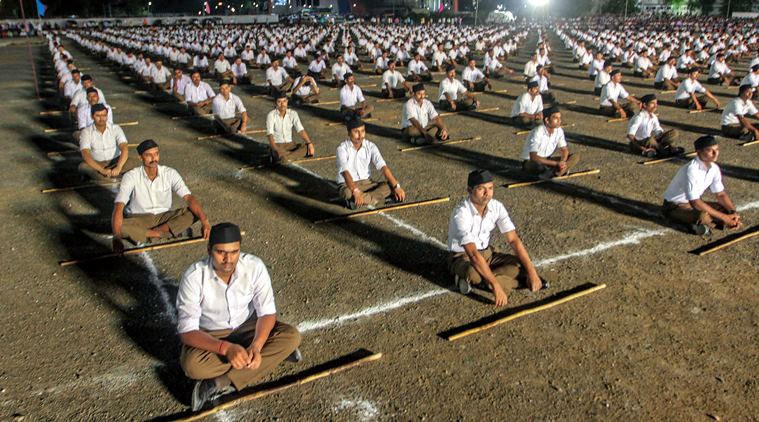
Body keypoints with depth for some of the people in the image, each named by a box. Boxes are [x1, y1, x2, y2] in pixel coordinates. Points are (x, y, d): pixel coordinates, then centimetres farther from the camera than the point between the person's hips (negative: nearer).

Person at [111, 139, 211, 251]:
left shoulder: (170, 173, -12)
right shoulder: (131, 176, -17)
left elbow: (189, 198, -21)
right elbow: (118, 207, -27)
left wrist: (204, 221, -38)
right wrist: (117, 238, -43)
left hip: (164, 217, 2)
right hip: (139, 219, -2)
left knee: (193, 213, -24)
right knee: (121, 227, -36)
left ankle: (142, 234, -22)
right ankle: (174, 230, -24)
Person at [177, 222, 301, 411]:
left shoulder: (254, 266, -21)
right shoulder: (194, 276, -26)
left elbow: (267, 312, -18)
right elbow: (187, 330, -27)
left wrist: (256, 346, -37)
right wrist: (226, 348, -42)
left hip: (247, 328, 3)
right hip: (210, 336, -2)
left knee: (291, 336, -24)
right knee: (192, 364, -34)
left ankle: (221, 384, -24)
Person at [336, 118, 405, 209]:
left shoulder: (370, 146, -4)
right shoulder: (342, 148, -15)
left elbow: (383, 166, -14)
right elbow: (345, 172, -28)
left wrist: (397, 186, -25)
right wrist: (355, 191, -44)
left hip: (367, 183, 4)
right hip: (347, 184, -4)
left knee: (390, 186, -21)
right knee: (348, 193, -40)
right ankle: (381, 198, -24)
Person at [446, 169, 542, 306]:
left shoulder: (496, 206, -11)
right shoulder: (461, 214, -30)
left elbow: (513, 240, -11)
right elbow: (473, 254, -37)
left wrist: (532, 272, -21)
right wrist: (496, 286, -42)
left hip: (487, 253, 6)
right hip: (462, 257, -6)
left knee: (520, 265, -17)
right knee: (473, 272, -40)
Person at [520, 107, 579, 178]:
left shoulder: (559, 130, -5)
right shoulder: (537, 132, -24)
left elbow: (564, 149, 3)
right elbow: (533, 157, -31)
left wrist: (562, 162, -21)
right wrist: (556, 163, -31)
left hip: (547, 160, 7)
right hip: (530, 163, -7)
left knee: (575, 157, -9)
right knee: (538, 164, -42)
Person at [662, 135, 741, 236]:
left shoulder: (714, 168, -4)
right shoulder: (692, 169, -28)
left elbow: (721, 194, 7)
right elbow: (695, 203, -31)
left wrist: (733, 212, -11)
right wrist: (723, 217, -27)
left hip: (693, 203, 8)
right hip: (674, 207, -8)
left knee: (727, 210, -3)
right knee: (704, 216, -34)